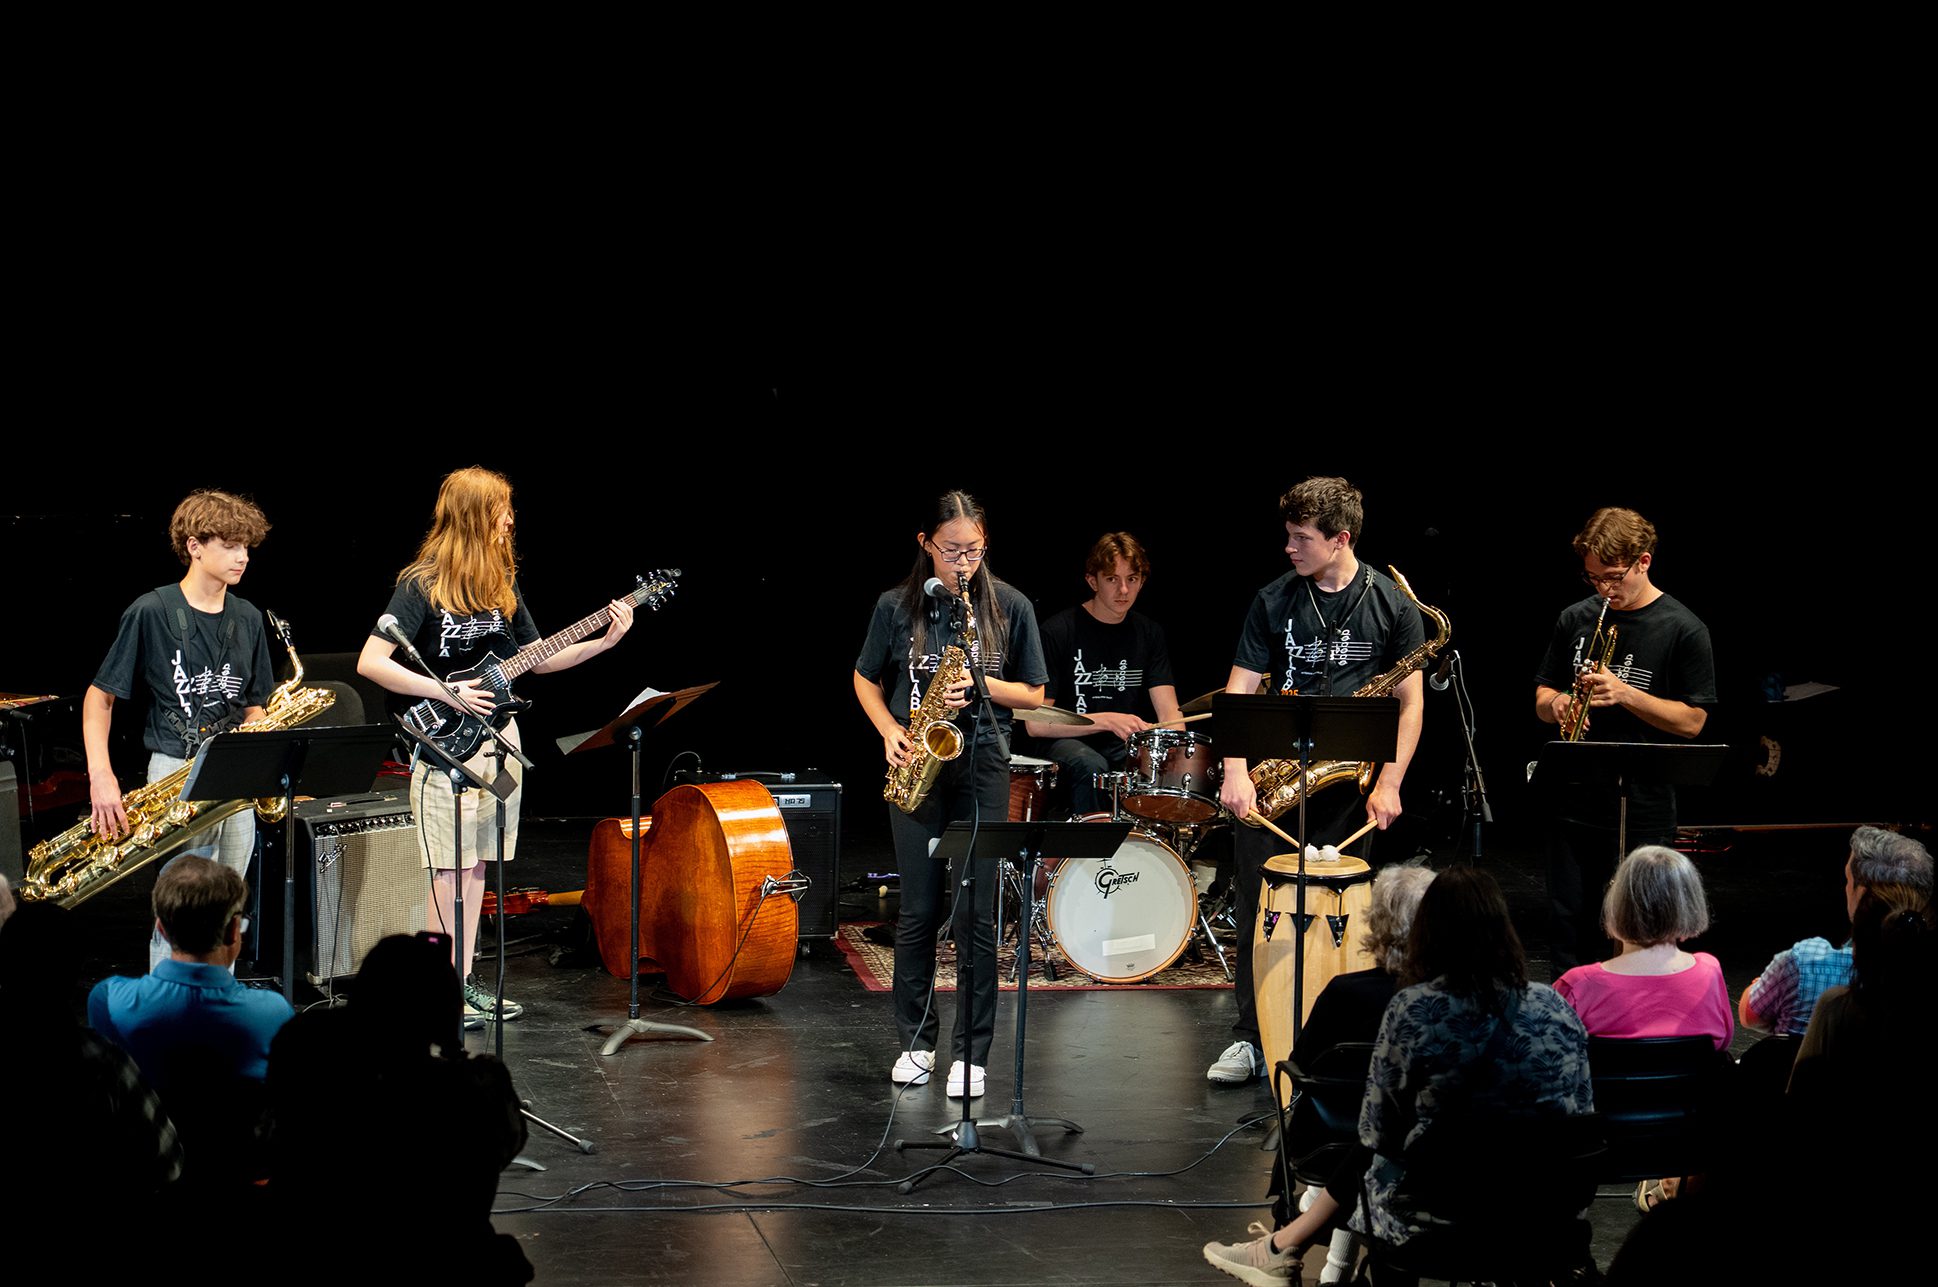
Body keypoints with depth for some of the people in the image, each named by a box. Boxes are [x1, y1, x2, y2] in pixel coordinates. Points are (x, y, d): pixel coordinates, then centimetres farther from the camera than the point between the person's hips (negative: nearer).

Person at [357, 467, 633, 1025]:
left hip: (498, 733, 7)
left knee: (477, 863, 10)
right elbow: (370, 663, -18)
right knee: (452, 868, -8)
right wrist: (447, 693, -21)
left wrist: (604, 641, 3)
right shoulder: (420, 585, -12)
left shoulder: (502, 582, 9)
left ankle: (463, 981, 16)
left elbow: (537, 659, 15)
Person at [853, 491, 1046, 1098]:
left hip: (981, 766, -1)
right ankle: (916, 1041, 18)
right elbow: (866, 680, 13)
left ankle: (972, 1053, 4)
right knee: (918, 910, 5)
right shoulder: (897, 607, 1)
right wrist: (889, 731, -4)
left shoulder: (1009, 607, 0)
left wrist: (983, 685, -14)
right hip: (916, 764, 1)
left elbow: (1033, 694, 5)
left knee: (975, 915, -4)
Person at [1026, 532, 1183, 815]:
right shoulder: (1058, 631, -10)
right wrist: (1107, 721, -22)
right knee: (1091, 767, -36)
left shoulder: (1148, 633, 6)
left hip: (1130, 746, 4)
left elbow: (1168, 713, 0)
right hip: (1068, 744, -4)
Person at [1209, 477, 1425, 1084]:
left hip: (1348, 779, -1)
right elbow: (1240, 690, 1)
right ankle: (1250, 1038, 6)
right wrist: (1236, 772, -13)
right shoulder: (1274, 600, 4)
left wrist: (1388, 783, -9)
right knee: (1257, 907, 0)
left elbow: (1411, 701, 1)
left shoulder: (1392, 605, 0)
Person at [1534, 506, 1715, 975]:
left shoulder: (1684, 630, -4)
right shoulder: (1575, 619, 8)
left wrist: (1624, 693, -18)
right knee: (1568, 932, 8)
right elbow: (1542, 701, 16)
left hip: (1644, 814, -4)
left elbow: (1692, 721, -6)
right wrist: (1558, 704, -8)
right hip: (1574, 804, 4)